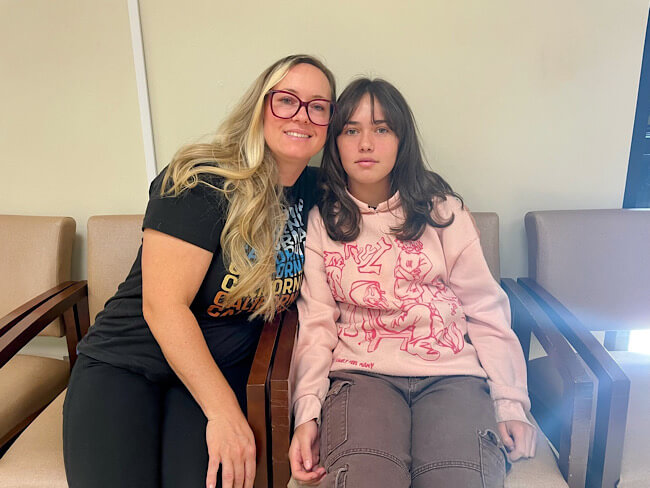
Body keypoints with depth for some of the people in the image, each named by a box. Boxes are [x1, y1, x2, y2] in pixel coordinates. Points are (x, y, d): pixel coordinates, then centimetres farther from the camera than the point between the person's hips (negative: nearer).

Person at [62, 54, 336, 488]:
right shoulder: (201, 183, -15)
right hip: (124, 363, -3)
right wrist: (224, 412, -21)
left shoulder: (315, 193, 2)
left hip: (218, 372, 3)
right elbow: (163, 306, -19)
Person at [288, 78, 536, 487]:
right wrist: (307, 412, -7)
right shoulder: (321, 222, 9)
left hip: (451, 373, 1)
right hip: (361, 373, 0)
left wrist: (510, 403, 0)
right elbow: (317, 323, 5)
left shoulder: (442, 210, 8)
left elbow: (485, 310, 7)